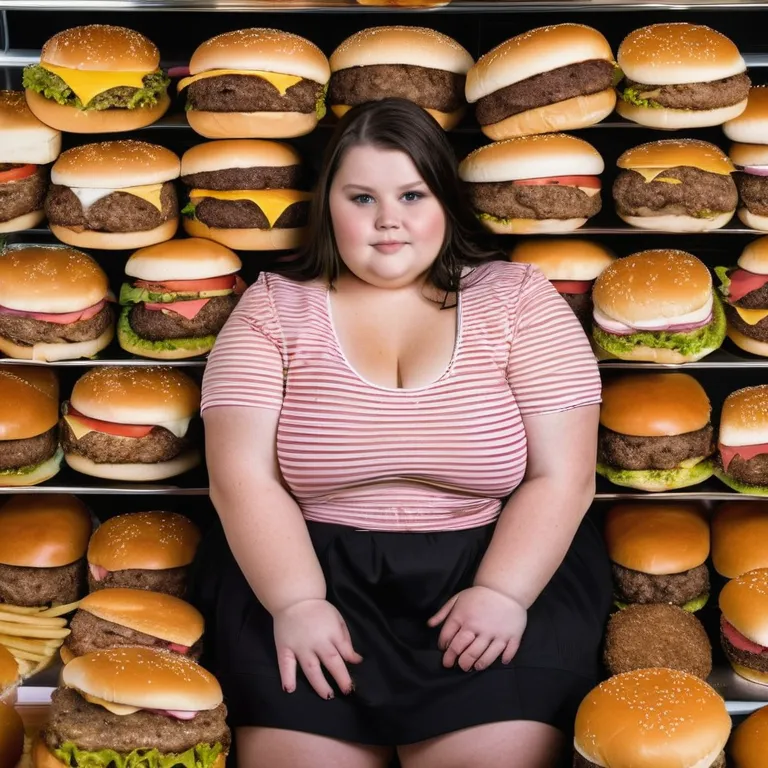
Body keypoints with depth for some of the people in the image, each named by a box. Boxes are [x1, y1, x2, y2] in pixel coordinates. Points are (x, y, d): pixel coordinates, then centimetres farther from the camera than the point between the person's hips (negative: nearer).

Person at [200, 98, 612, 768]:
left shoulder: (516, 299, 3)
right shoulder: (273, 309, 5)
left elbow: (561, 476, -3)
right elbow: (244, 476, -3)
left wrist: (502, 593, -16)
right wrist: (297, 603, -16)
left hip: (494, 563, 0)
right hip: (315, 568, 1)